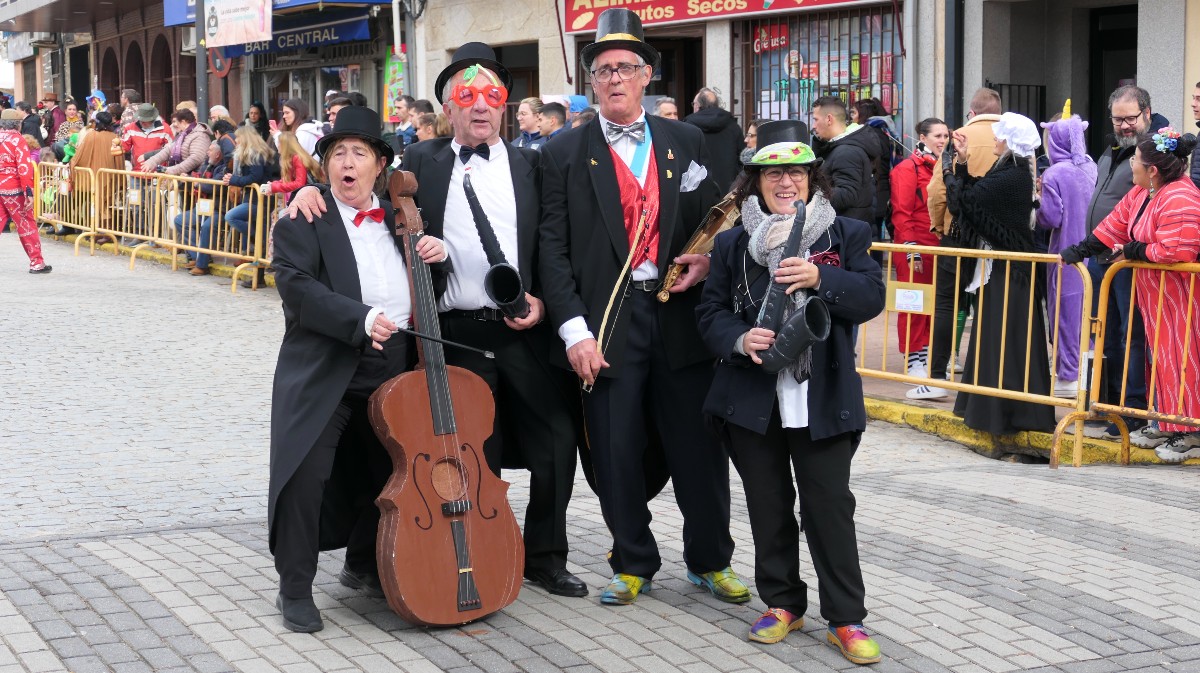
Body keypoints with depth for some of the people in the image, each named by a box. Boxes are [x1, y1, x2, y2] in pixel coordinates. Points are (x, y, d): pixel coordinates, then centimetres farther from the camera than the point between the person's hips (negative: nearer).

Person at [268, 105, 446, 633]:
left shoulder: (399, 220, 15)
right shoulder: (303, 222, -2)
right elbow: (296, 286, -16)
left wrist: (436, 251, 2)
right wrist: (361, 319, -27)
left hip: (394, 370, 6)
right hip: (324, 371, -5)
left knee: (390, 472, 14)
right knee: (307, 472, -16)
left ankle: (364, 565, 36)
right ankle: (294, 589, -2)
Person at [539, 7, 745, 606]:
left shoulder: (686, 142, 9)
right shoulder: (565, 154, 2)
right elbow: (554, 249, -2)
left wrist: (706, 260, -6)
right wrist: (575, 330, -10)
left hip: (679, 315, 2)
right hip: (607, 322, -2)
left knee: (700, 448, 7)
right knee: (617, 455, 5)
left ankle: (710, 560, 24)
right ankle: (633, 564, 22)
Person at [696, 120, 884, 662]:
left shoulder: (847, 235, 3)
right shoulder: (732, 243, 7)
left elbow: (871, 297, -6)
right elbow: (710, 311, 6)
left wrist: (820, 278, -22)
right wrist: (739, 339, -15)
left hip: (823, 398, -2)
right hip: (752, 399, 2)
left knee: (830, 506, 1)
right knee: (768, 507, 11)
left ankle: (845, 618, 9)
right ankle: (783, 603, 26)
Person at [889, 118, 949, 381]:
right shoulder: (907, 168, -9)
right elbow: (901, 213, -13)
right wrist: (911, 249, -17)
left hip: (938, 248, 7)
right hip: (916, 249, -7)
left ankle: (927, 356, 20)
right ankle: (913, 360, 5)